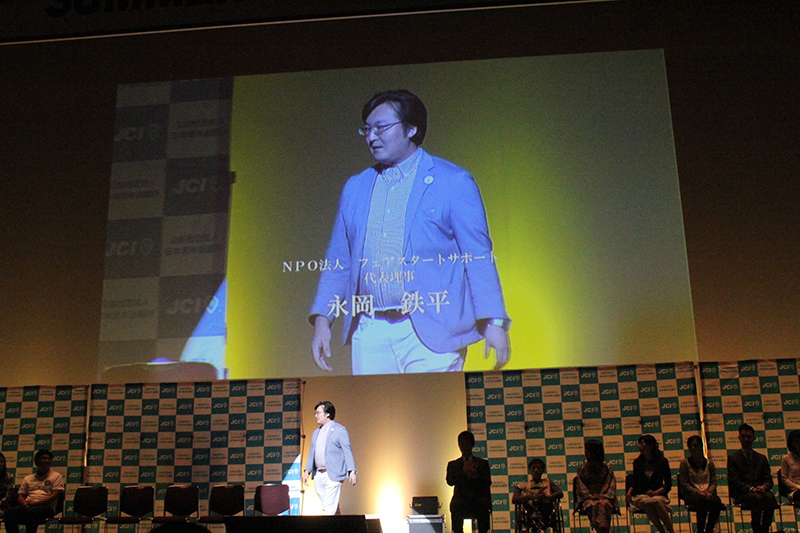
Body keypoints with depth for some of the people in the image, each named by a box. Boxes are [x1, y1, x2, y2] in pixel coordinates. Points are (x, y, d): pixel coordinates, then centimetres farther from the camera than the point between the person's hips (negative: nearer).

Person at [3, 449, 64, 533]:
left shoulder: (56, 476, 13)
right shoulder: (28, 478, 27)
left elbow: (54, 496, 0)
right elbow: (20, 496, 19)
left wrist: (37, 502, -14)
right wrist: (24, 502, -6)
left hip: (45, 507, -4)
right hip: (27, 506, 4)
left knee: (31, 512, -39)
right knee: (10, 512, -28)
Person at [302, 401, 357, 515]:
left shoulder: (340, 430, -2)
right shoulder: (316, 432, 19)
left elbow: (347, 452, -6)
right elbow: (312, 453, 21)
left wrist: (352, 471, -14)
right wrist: (307, 471, 12)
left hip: (333, 474, -7)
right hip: (318, 475, 7)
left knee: (329, 508, -10)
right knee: (326, 506, 10)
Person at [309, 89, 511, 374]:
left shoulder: (453, 182, 0)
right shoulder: (355, 188, 14)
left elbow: (478, 256, -4)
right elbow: (338, 261, 15)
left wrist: (494, 322, -11)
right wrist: (322, 320, 6)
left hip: (430, 333, -4)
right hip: (369, 333, 4)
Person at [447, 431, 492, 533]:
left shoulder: (483, 463, 17)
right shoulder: (453, 464, 18)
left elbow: (488, 482, 5)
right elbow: (450, 481, 1)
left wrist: (475, 476, -14)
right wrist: (464, 471, -12)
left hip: (478, 500, 0)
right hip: (460, 499, 0)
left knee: (483, 504, -35)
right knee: (455, 505, -34)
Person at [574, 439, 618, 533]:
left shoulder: (606, 468, 15)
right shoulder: (583, 468, 15)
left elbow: (611, 484, 6)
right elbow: (581, 486, 6)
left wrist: (603, 496, -11)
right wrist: (590, 496, -11)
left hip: (604, 496, 0)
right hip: (587, 499, 0)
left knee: (603, 504, -37)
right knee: (593, 505, -36)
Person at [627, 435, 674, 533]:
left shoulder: (662, 461, 7)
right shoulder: (637, 462, 13)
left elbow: (668, 484, 4)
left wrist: (656, 492, -12)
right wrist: (629, 491, -4)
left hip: (658, 495, -1)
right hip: (640, 495, 1)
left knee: (656, 501, -37)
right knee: (646, 502, -35)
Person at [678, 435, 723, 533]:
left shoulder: (709, 463, 17)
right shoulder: (684, 462, 7)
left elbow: (713, 482, 11)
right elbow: (684, 483, 0)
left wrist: (708, 491, -10)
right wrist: (698, 492, -13)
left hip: (707, 493, 3)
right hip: (691, 495, -3)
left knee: (717, 501, -33)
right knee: (703, 500, -37)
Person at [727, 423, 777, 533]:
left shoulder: (762, 458, 24)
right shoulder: (733, 458, 11)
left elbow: (768, 479, 15)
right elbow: (734, 481, 0)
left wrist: (763, 487, -10)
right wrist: (751, 489, -16)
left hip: (761, 491, 3)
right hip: (742, 494, -3)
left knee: (770, 496, -32)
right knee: (757, 498, -36)